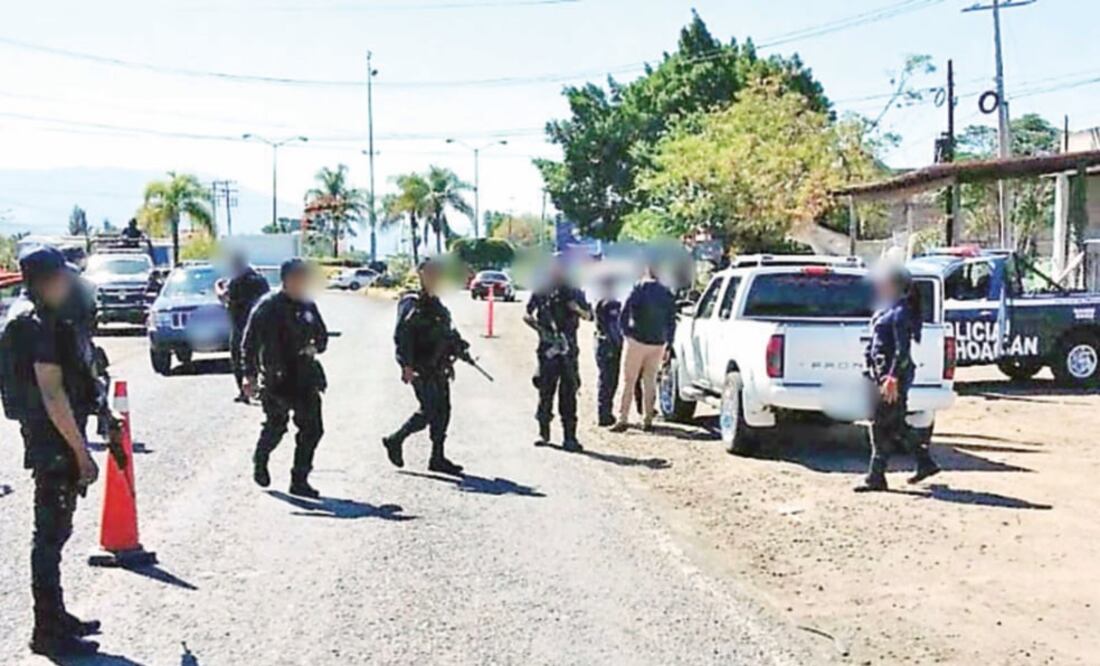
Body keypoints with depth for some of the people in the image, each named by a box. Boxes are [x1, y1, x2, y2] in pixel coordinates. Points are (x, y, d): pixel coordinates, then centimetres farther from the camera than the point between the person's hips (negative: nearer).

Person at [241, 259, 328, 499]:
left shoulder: (308, 306, 10)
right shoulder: (268, 306, -7)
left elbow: (322, 335, 22)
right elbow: (249, 343, -7)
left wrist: (315, 347, -1)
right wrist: (249, 375, -13)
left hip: (305, 377, 6)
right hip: (277, 378, -5)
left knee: (312, 429, 0)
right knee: (276, 426, -5)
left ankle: (299, 480, 10)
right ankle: (260, 462, 25)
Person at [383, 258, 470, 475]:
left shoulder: (436, 305, 17)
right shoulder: (412, 305, -11)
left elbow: (447, 333, 26)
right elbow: (401, 335, -18)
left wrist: (459, 346, 14)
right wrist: (407, 365, -24)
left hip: (437, 369, 9)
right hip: (421, 370, -9)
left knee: (442, 411, 6)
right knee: (428, 411, -10)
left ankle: (438, 458, 12)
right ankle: (395, 441, 9)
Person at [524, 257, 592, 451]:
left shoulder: (574, 292, 9)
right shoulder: (541, 291, 4)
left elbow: (589, 316, 10)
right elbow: (527, 315, 6)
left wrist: (577, 309, -11)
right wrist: (541, 329, -10)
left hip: (568, 349, 1)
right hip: (547, 348, -1)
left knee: (568, 393, -1)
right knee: (546, 391, 4)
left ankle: (569, 437, 1)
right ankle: (543, 433, 15)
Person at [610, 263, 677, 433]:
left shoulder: (638, 290, -6)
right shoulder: (667, 294, 7)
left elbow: (623, 316, -9)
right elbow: (671, 323, 9)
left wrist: (627, 333, 5)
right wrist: (668, 345, 13)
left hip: (637, 341, -4)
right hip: (658, 343, 4)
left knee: (628, 381, 0)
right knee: (650, 381, 12)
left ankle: (622, 420, -4)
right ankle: (647, 420, 11)